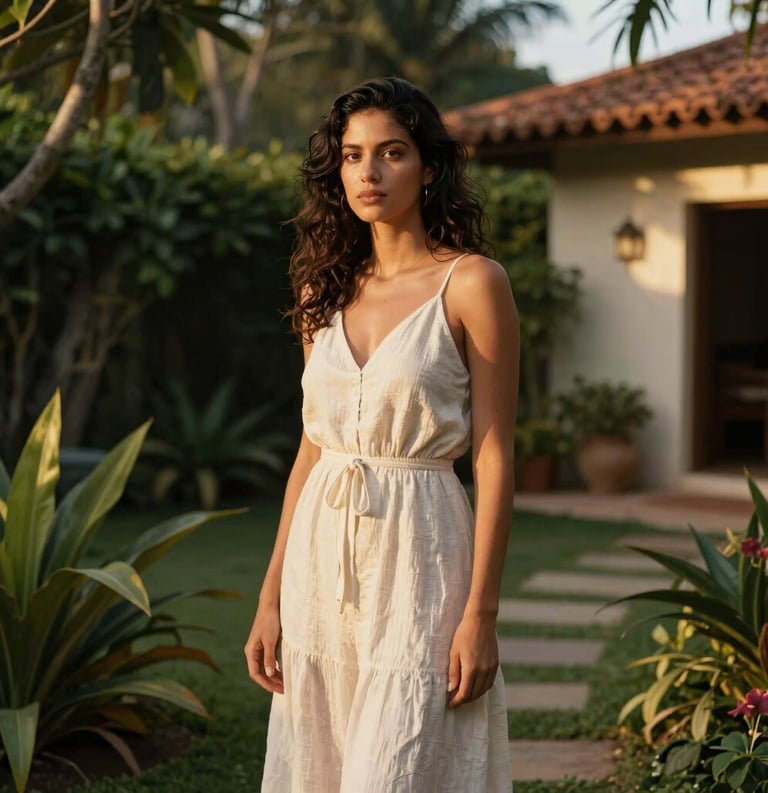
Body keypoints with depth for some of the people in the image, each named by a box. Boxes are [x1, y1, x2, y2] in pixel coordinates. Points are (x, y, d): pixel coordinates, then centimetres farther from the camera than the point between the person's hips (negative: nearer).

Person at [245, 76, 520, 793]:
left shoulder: (470, 282, -6)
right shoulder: (328, 289, 10)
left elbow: (494, 457, -8)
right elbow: (311, 448, 13)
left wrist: (481, 613, -13)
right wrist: (271, 598, 9)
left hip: (418, 553, -6)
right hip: (321, 555, 6)